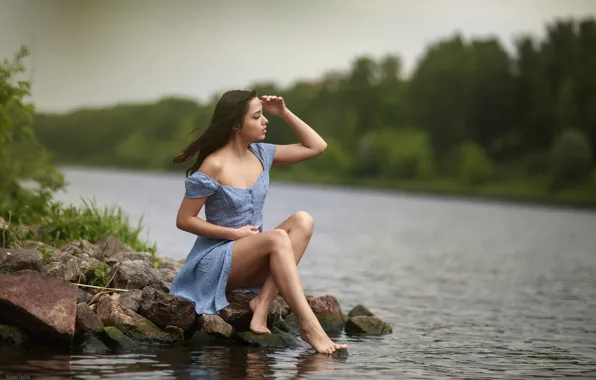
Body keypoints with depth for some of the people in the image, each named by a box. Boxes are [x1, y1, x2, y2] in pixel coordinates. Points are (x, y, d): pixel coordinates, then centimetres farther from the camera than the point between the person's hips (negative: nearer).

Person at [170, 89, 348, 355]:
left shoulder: (260, 154, 6)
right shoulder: (213, 166, -14)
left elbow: (317, 146, 11)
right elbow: (184, 220, -11)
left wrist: (284, 113, 2)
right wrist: (235, 233, -15)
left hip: (251, 258, 7)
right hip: (216, 259, -7)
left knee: (302, 221, -18)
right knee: (277, 237, -33)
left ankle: (263, 301, -29)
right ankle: (309, 327, -40)